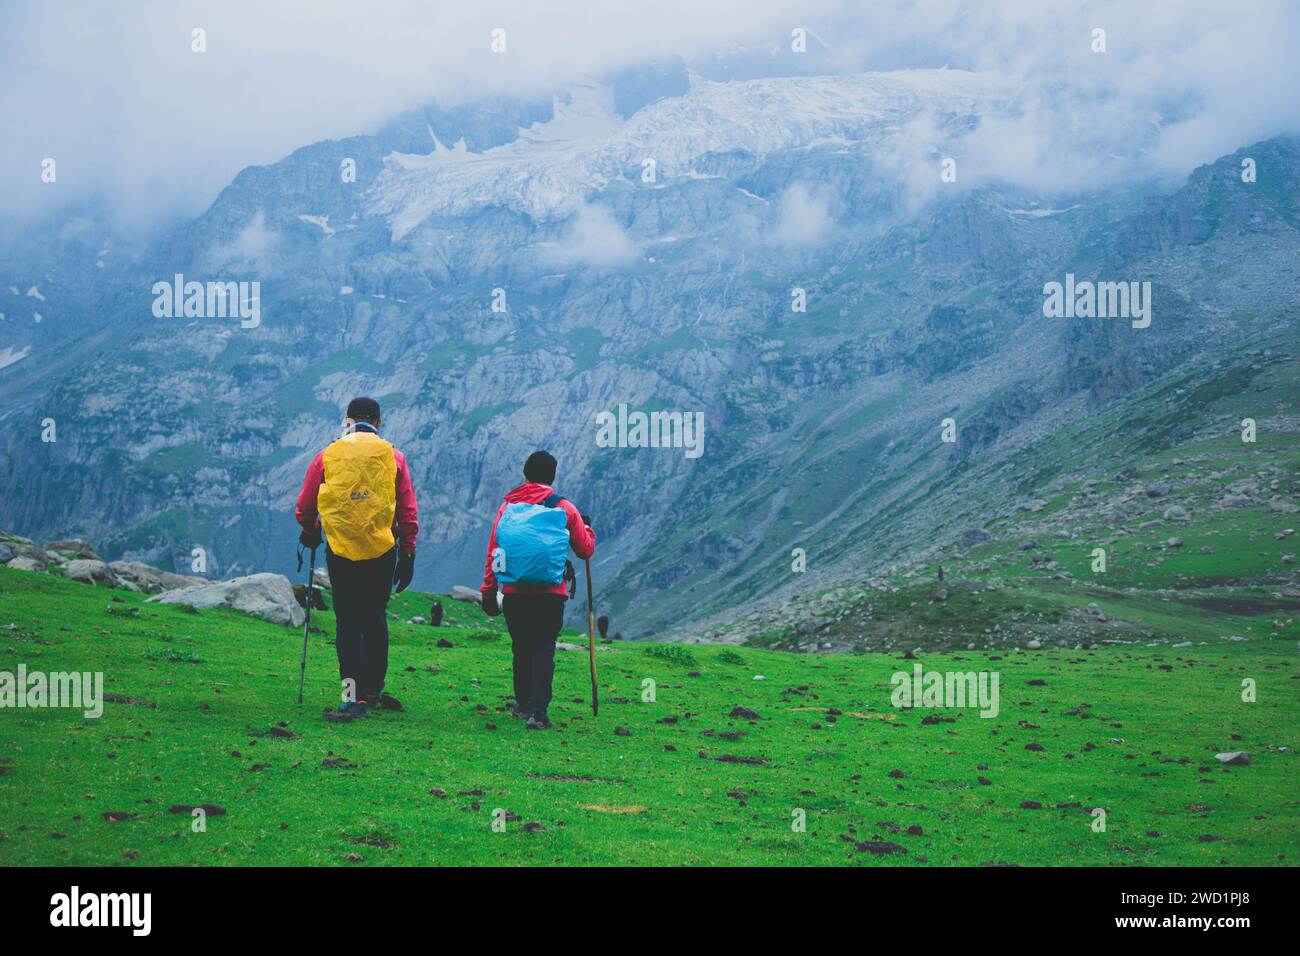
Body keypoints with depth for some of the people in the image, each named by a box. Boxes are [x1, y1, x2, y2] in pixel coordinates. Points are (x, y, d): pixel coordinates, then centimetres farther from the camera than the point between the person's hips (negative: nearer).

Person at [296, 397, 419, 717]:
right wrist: (408, 554, 10)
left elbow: (304, 506, 8)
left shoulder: (327, 456, 2)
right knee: (375, 617, 15)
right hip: (382, 550, 1)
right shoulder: (393, 457, 4)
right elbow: (409, 511, 3)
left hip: (340, 550, -1)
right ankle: (373, 690, 22)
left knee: (347, 621, 2)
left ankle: (354, 695, -8)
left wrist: (310, 531, 28)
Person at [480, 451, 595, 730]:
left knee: (521, 649, 17)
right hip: (550, 594, -2)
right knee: (543, 650, -2)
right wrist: (587, 529, 29)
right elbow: (586, 549, 8)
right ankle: (537, 710, -15)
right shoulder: (565, 509, 1)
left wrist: (489, 591, 8)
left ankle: (523, 704, 28)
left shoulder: (508, 506, 5)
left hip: (513, 592, 2)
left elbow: (493, 551, 3)